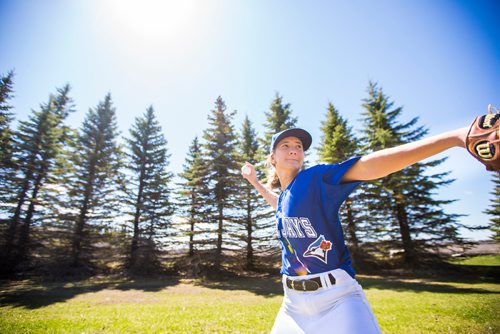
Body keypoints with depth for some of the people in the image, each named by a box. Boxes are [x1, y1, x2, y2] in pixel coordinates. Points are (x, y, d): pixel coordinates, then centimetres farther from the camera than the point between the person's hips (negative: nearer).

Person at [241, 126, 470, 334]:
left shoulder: (317, 178, -13)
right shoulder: (283, 197, 7)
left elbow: (366, 166, -28)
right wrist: (254, 182, 31)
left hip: (336, 296, -6)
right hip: (294, 299, 7)